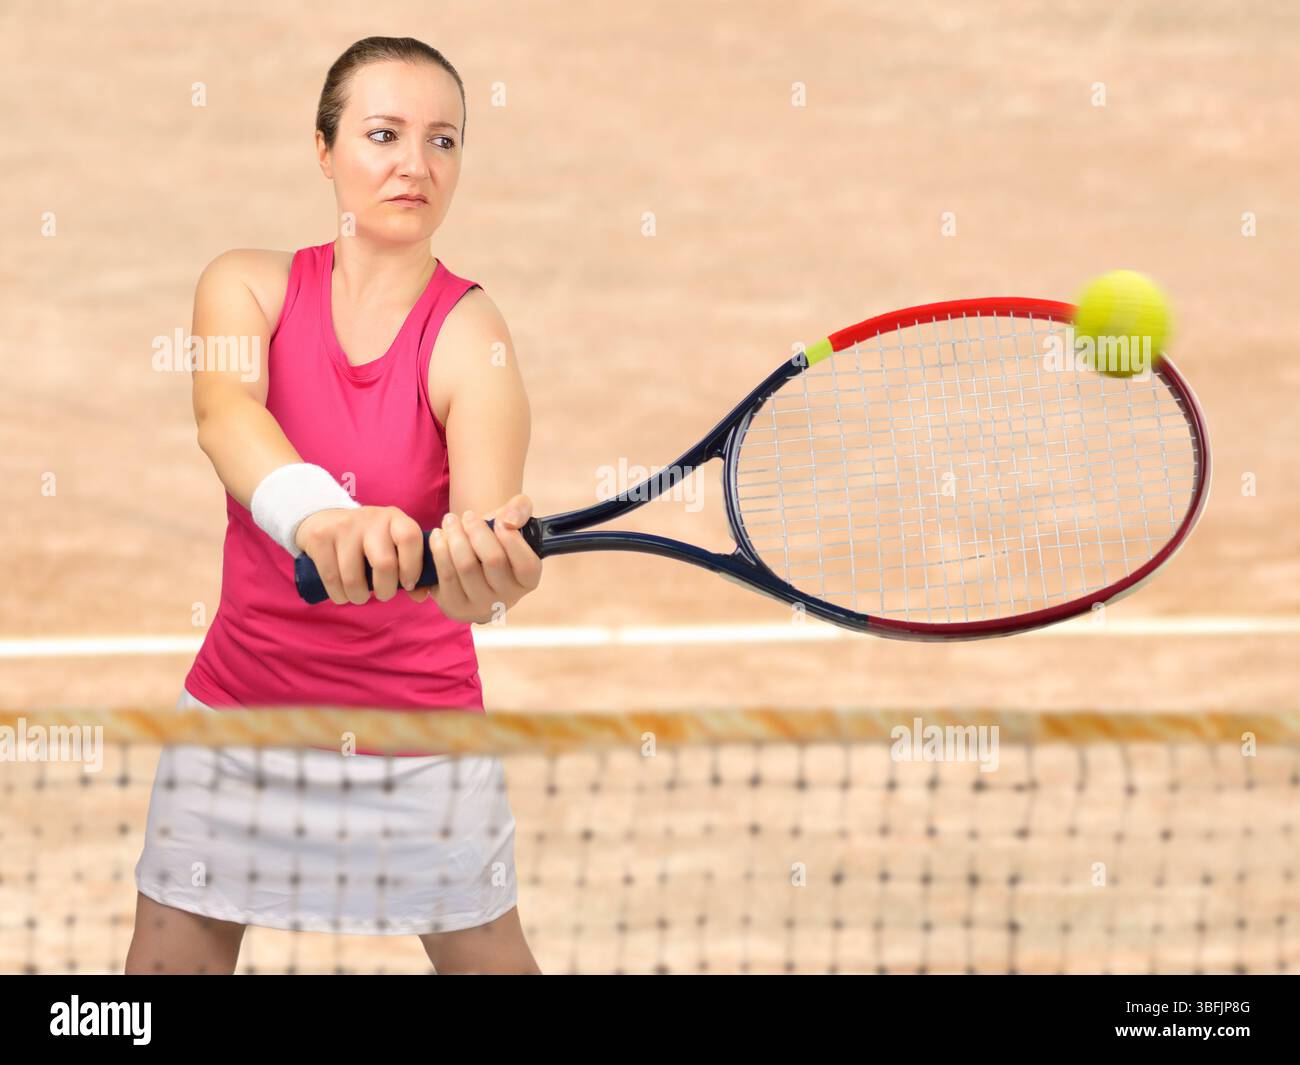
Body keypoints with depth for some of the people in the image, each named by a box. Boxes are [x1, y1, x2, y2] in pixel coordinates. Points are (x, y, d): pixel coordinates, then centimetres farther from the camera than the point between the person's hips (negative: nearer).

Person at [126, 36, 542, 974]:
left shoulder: (472, 336, -13)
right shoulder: (250, 287, -6)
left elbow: (488, 516, -30)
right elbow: (226, 412, -29)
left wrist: (487, 569, -57)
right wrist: (317, 513, -52)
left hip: (418, 721, -2)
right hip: (242, 702, 2)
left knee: (488, 958, 5)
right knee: (171, 959, 4)